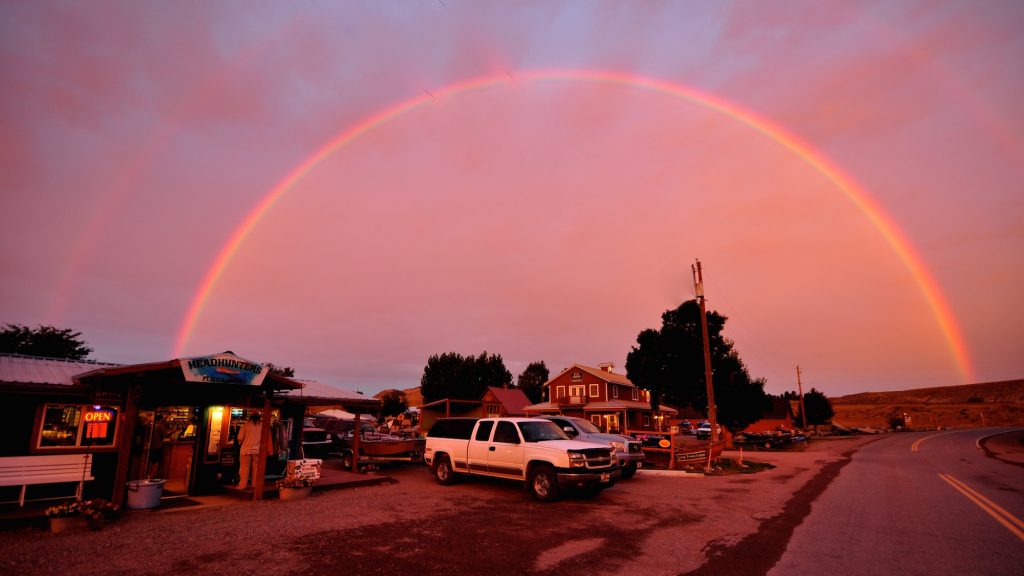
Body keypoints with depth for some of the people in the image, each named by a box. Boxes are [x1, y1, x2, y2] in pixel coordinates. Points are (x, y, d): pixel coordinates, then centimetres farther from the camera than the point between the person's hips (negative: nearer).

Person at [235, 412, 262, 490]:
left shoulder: (245, 425, -7)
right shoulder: (261, 427, -1)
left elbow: (240, 438, -6)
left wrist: (240, 443, 15)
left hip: (246, 450, -2)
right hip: (257, 450, 2)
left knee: (244, 469, 5)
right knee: (256, 469, 10)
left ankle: (242, 485, 7)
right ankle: (255, 484, 14)